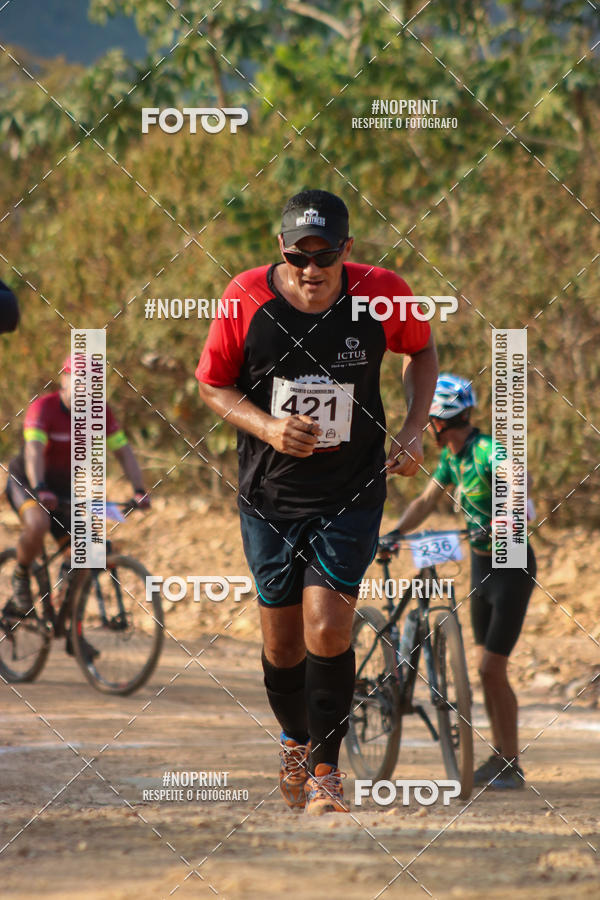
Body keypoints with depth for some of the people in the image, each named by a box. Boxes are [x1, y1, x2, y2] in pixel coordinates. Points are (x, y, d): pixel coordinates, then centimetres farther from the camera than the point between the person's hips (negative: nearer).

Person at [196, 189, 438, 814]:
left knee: (328, 631, -14)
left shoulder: (382, 294, -11)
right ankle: (294, 741, 38)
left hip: (352, 493, -1)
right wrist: (268, 427, -17)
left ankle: (326, 770, 2)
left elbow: (421, 350, 11)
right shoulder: (247, 298, -12)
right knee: (282, 641, 9)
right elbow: (212, 385, 1)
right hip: (269, 495, 1)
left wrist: (413, 431, -1)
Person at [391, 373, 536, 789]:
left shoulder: (488, 451, -23)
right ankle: (499, 756, 23)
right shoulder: (452, 456, 4)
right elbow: (427, 501, 11)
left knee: (492, 670, -10)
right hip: (482, 563, 8)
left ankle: (513, 768, -1)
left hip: (512, 567, -8)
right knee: (488, 667, 13)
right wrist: (393, 534, -4)